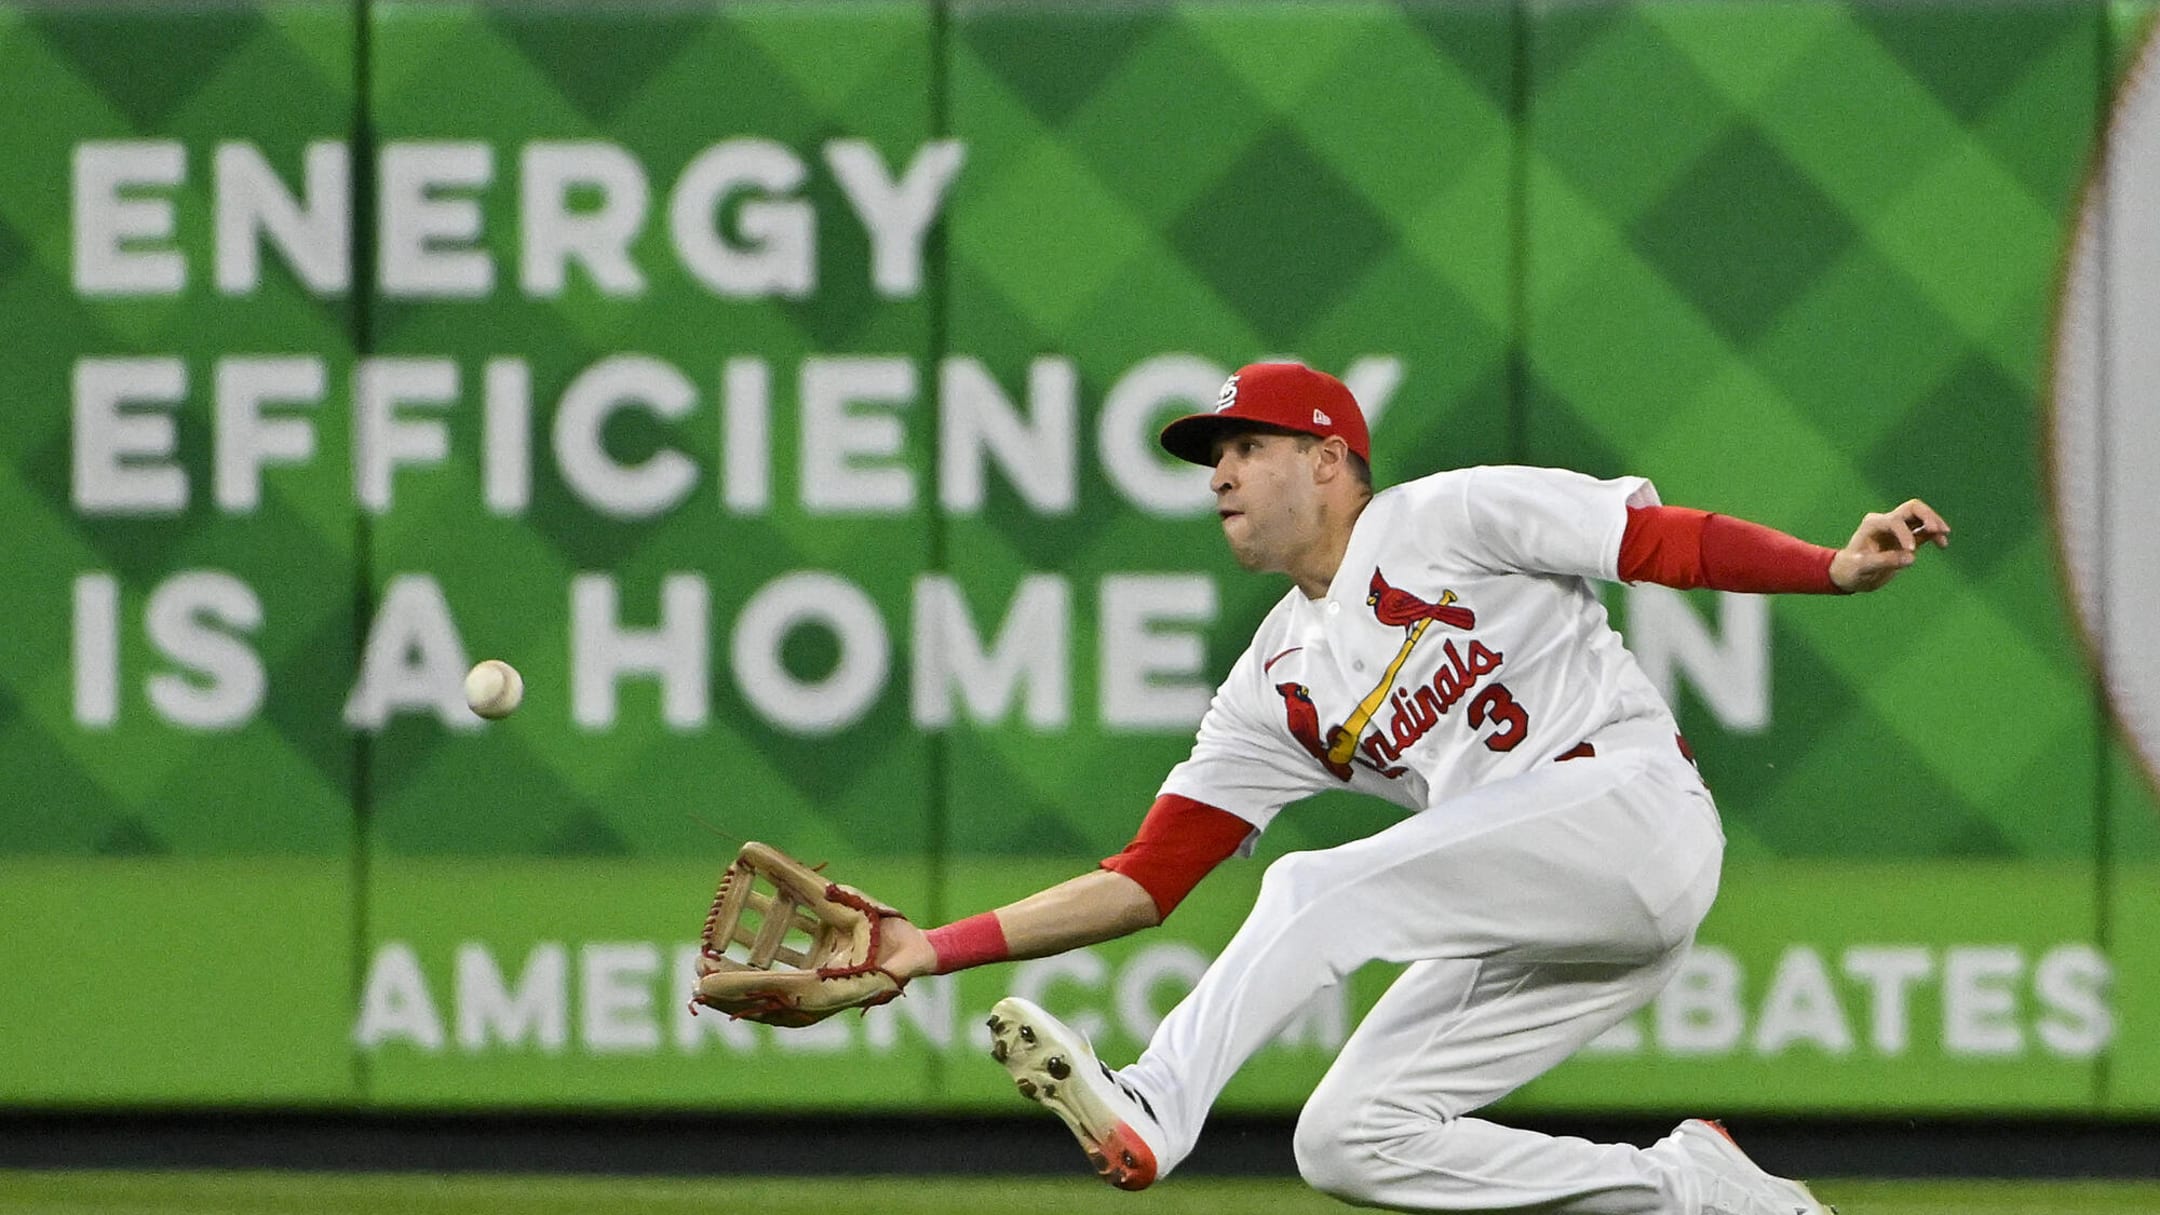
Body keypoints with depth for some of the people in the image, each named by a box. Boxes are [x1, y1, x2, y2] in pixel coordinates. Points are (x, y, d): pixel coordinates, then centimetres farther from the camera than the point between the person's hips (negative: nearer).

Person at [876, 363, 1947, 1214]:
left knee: (1318, 888, -22)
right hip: (1529, 919, 8)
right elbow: (1145, 883, 15)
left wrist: (1837, 570, -24)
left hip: (1635, 806, -8)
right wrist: (937, 949, 5)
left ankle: (1149, 1115, -28)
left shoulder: (1449, 518, 1)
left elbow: (1679, 545, -6)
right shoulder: (1274, 689, 19)